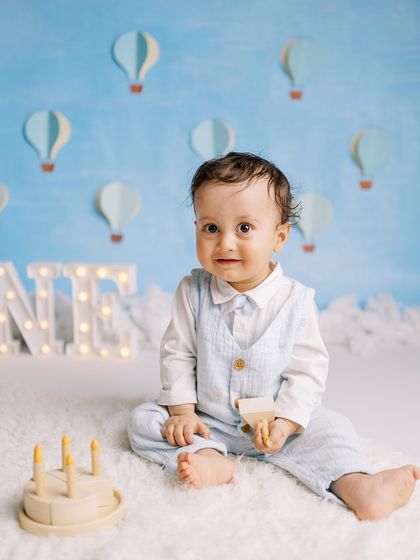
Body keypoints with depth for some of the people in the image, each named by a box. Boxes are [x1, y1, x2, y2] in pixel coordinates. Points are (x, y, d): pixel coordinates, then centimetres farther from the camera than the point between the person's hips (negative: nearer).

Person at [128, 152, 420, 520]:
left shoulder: (296, 301, -14)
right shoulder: (192, 292, -10)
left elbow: (308, 370, -10)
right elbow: (177, 354, -4)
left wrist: (284, 422, -19)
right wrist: (181, 410, -11)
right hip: (205, 421, 1)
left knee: (330, 427, -17)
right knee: (143, 419, -16)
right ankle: (210, 459, -31)